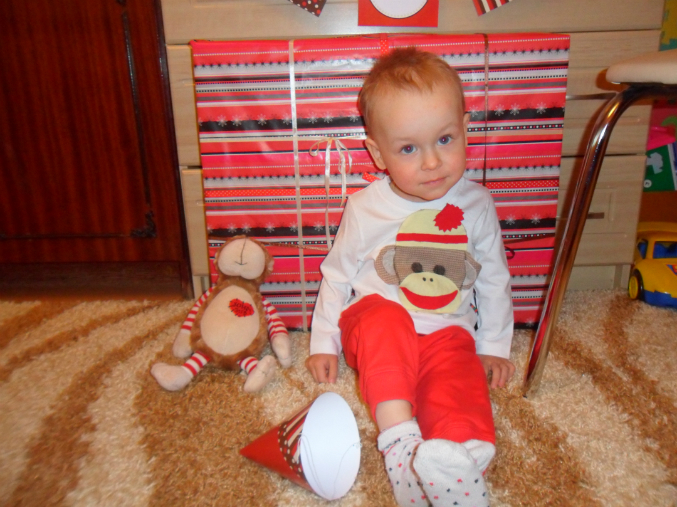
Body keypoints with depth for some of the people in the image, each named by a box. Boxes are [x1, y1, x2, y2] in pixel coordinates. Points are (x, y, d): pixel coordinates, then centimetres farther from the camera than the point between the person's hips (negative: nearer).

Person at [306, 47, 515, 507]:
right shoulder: (366, 208, -4)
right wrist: (324, 343, 6)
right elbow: (337, 274, 6)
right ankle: (399, 438, -38)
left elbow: (493, 279, 13)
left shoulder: (476, 205, 2)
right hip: (373, 331, -1)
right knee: (385, 317, -36)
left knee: (462, 383, -29)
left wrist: (495, 345, 12)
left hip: (447, 334, 2)